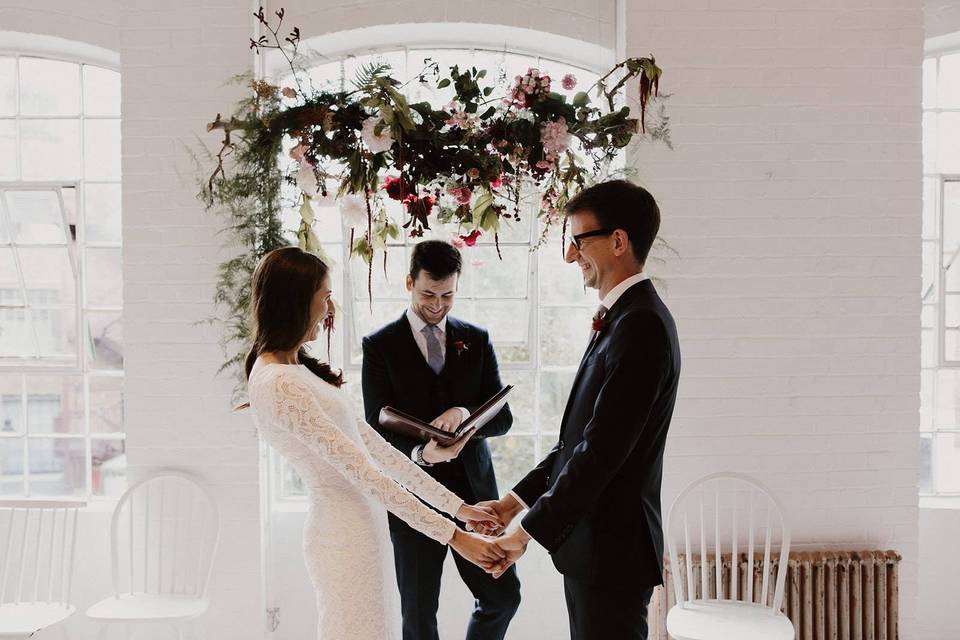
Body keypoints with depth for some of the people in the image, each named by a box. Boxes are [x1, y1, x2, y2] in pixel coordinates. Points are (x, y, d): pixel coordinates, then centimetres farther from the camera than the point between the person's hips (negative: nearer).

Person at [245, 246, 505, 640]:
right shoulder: (280, 383, -20)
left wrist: (456, 505, 7)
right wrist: (451, 535, -20)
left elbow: (373, 445, 9)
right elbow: (360, 469, -22)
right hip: (346, 535, -9)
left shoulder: (300, 371, 10)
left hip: (361, 526, 9)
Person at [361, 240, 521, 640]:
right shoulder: (380, 346, -3)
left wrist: (465, 412, -20)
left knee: (504, 595, 8)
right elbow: (379, 431, -7)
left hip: (473, 489, 3)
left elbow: (502, 418, 2)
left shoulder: (476, 340, 6)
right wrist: (419, 453, -28)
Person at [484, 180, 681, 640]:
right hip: (589, 540, 9)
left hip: (612, 548, -9)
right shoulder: (622, 318, 12)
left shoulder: (641, 325, -20)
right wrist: (520, 498, 11)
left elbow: (602, 450, -24)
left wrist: (529, 531, -18)